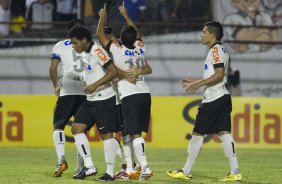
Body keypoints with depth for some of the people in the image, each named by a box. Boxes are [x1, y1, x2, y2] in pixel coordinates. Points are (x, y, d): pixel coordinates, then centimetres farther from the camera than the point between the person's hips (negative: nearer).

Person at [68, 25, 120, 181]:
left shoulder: (97, 51, -16)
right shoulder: (85, 53, 11)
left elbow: (113, 71, -22)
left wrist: (95, 85, -24)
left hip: (104, 100, -10)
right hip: (91, 100, 10)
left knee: (106, 135, -5)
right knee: (76, 128, 2)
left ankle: (110, 173, 0)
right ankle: (89, 167, 3)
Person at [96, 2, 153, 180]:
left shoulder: (117, 50, -5)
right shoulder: (140, 48, 8)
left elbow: (100, 34, 8)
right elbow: (137, 33, 30)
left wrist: (103, 17, 23)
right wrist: (126, 15, 39)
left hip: (129, 96, -5)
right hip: (145, 94, 5)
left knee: (135, 134, -8)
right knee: (138, 132, 10)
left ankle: (145, 167, -19)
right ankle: (129, 168, 11)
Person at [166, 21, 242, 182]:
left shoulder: (216, 50, -11)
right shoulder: (222, 51, 19)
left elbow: (220, 74, -22)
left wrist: (200, 84, -22)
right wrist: (195, 82, 25)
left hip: (213, 100, -9)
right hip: (223, 97, 9)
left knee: (197, 134, -2)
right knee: (224, 133, 3)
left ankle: (186, 172, 5)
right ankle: (235, 172, -5)